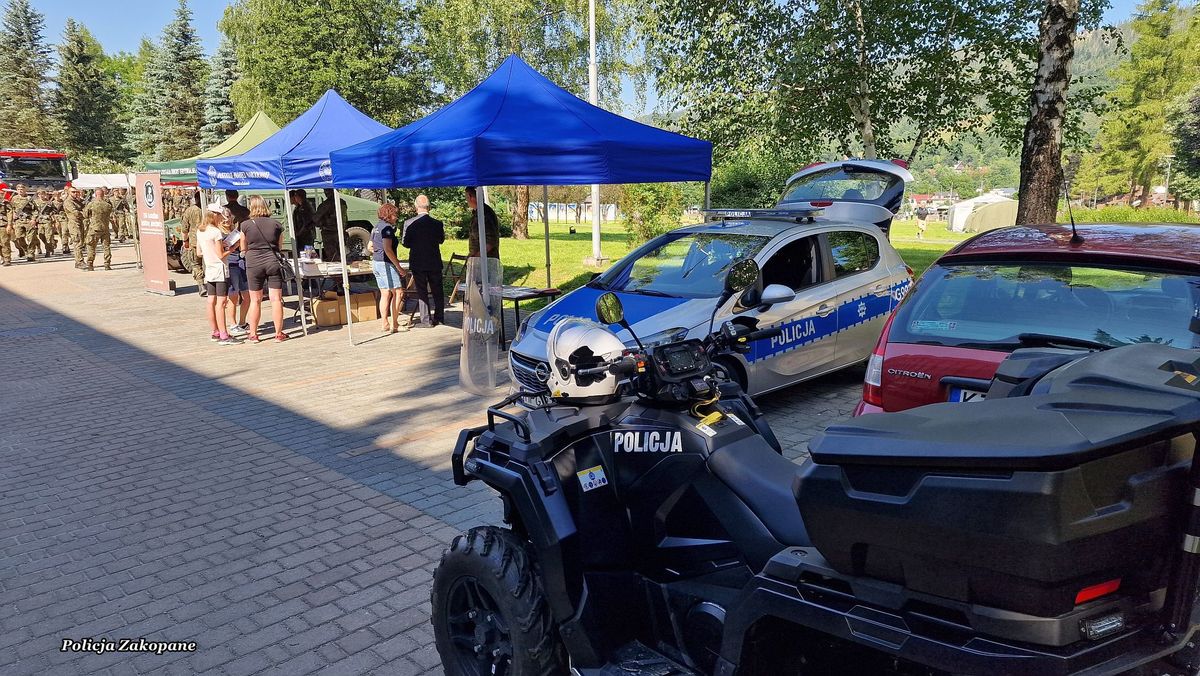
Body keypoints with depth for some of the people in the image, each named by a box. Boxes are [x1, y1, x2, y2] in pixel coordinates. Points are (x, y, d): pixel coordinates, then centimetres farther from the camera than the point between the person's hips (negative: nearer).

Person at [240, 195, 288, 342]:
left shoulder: (246, 225, -2)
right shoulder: (276, 224, 1)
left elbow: (243, 249, 7)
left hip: (254, 264, 0)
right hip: (273, 262, 0)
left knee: (255, 300, 8)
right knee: (276, 299, 3)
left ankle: (253, 334, 15)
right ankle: (278, 333, 6)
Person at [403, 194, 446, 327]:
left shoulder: (409, 223, -10)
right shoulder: (437, 223, -7)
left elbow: (405, 243, -3)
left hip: (417, 262, -1)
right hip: (434, 262, 1)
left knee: (422, 291, 5)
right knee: (437, 291, 13)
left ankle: (426, 320, 3)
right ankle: (439, 317, 17)